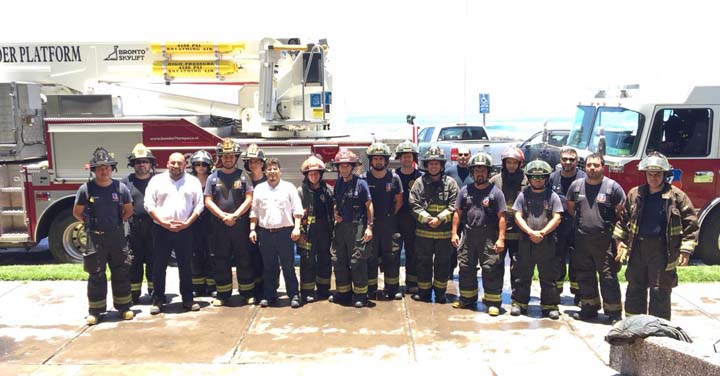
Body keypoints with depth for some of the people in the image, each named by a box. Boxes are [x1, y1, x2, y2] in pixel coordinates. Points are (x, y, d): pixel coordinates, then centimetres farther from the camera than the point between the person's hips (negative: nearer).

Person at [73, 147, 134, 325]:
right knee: (96, 275, 4)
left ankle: (124, 307, 19)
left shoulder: (120, 187, 0)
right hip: (95, 237, -2)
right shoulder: (86, 189, -5)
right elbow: (77, 212, 6)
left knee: (121, 273, 8)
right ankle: (94, 311, 13)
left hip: (117, 236, 2)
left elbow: (128, 210, 12)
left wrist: (117, 222, 5)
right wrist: (92, 223, 1)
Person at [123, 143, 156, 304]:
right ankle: (134, 295, 16)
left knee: (154, 261, 6)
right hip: (134, 228, 1)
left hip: (154, 226, -1)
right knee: (134, 262, 7)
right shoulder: (126, 182, 8)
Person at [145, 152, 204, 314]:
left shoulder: (193, 181, 7)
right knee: (159, 266, 5)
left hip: (185, 230, 1)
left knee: (186, 266, 6)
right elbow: (149, 205, -1)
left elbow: (199, 205, 4)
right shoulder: (157, 180, 4)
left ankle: (188, 299, 16)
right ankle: (157, 300, 15)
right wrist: (164, 223, -11)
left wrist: (187, 223, -8)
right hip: (161, 230, -1)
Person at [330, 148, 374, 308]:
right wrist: (335, 214, 3)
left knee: (357, 261, -4)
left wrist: (369, 226, -9)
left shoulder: (360, 183, -6)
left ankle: (360, 295, 7)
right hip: (340, 226, 6)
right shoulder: (337, 184, 10)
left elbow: (369, 205, -4)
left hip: (356, 226, -6)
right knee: (338, 260, 9)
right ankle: (343, 292, 23)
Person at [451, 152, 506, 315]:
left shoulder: (495, 192, -1)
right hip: (468, 235, 4)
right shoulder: (465, 190, 9)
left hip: (489, 237, -4)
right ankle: (467, 298, 26)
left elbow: (501, 217, -5)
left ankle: (493, 302, 6)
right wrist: (454, 233, 4)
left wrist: (501, 239, -11)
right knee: (466, 268, 11)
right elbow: (457, 213, 10)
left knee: (491, 270, -3)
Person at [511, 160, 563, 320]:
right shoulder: (524, 195, 5)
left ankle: (550, 305, 13)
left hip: (547, 242, -1)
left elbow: (556, 219, -2)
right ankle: (519, 303, 15)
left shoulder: (552, 196, 3)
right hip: (526, 241, 1)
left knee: (548, 276, 4)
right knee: (522, 275, 6)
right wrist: (530, 232, -12)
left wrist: (542, 232, -13)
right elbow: (518, 216, 0)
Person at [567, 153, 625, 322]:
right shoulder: (576, 185, 6)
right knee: (585, 276, 13)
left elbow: (622, 212, 1)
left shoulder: (613, 187, -5)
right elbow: (570, 207, 20)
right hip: (582, 240, 4)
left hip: (605, 240, -4)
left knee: (608, 277, -2)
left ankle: (614, 312, 7)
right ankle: (589, 308, 27)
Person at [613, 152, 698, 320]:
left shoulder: (677, 196, -4)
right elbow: (623, 219, 16)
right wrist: (620, 240, 11)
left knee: (660, 292, 2)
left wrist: (686, 250, -8)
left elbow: (690, 224, -3)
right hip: (638, 248, 4)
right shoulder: (635, 194, 6)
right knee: (635, 288, 13)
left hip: (663, 251, -4)